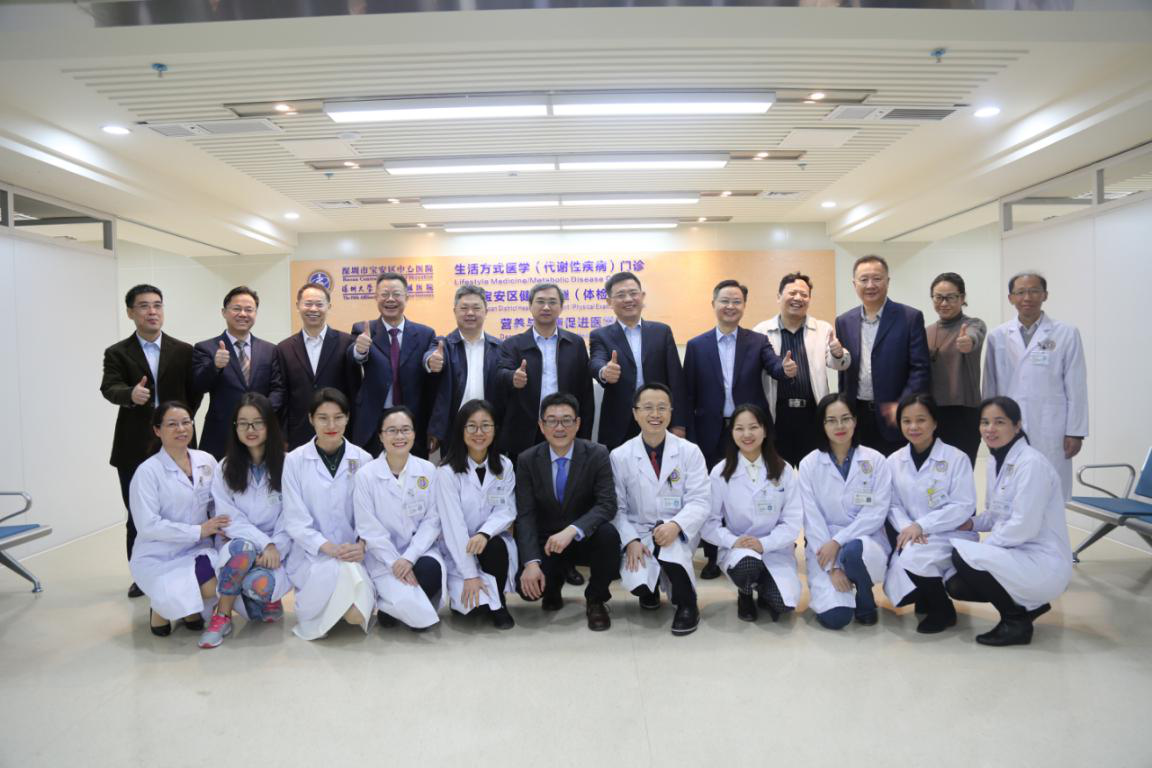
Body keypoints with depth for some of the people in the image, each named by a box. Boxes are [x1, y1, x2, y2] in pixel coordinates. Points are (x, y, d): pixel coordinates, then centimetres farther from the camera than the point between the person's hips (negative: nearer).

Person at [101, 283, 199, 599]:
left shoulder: (183, 351, 7)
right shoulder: (117, 353, 3)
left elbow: (194, 392, 10)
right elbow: (109, 389, -14)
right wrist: (130, 394, -34)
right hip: (134, 449, 0)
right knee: (137, 516, 7)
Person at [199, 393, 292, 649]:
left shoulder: (286, 464, -4)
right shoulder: (226, 468, 2)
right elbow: (230, 519, -6)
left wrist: (275, 548, -20)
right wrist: (263, 543, -20)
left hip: (278, 548, -1)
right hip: (240, 544, 1)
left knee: (259, 583, -32)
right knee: (243, 549, -35)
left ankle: (267, 598, 8)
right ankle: (222, 616, -14)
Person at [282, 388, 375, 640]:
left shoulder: (363, 460, 3)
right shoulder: (294, 461, -1)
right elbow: (295, 520, -5)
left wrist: (361, 546, -17)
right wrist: (330, 548, -18)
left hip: (353, 555, 1)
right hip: (311, 556, -1)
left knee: (356, 614, -26)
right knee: (343, 572, -34)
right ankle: (310, 604, 1)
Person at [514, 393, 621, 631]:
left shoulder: (597, 454, -12)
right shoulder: (527, 460, -7)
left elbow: (607, 505, -21)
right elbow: (525, 516, -12)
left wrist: (571, 530, -38)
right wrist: (532, 562, -27)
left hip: (585, 537, -1)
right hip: (546, 540, 1)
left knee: (608, 534, -33)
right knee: (527, 585, -24)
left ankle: (596, 600, -5)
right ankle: (553, 586, 16)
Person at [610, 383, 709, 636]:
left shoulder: (690, 452, -4)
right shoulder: (620, 456, -3)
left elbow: (700, 502, -9)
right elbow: (617, 508, -2)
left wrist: (675, 525, -29)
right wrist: (630, 541, -19)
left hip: (678, 533, -1)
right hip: (638, 533, 1)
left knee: (669, 544, -36)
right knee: (636, 583, -26)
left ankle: (686, 604, -8)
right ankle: (650, 586, 17)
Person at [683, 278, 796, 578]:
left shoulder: (758, 341, 5)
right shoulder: (697, 346, 5)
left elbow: (774, 366, -14)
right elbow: (689, 395, 3)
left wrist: (787, 368, -38)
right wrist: (690, 437, -2)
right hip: (711, 432, 1)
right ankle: (713, 557, 20)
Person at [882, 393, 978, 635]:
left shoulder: (956, 458, -8)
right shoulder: (894, 461, 5)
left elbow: (963, 507, -14)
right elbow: (894, 505, 3)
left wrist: (921, 525, -21)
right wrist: (907, 527, -19)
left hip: (952, 535, -4)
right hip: (913, 538, 4)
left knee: (913, 557, -34)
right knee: (895, 589, -17)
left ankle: (943, 609, -5)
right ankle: (926, 594, 21)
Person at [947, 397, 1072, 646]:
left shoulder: (1032, 463, -19)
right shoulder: (995, 463, 8)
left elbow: (1024, 526, -24)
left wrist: (980, 546, -15)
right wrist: (971, 523, -2)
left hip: (1044, 564, -9)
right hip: (1017, 556, 9)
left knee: (963, 555, -23)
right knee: (955, 586, 2)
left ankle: (1017, 621, -5)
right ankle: (1029, 604, 18)